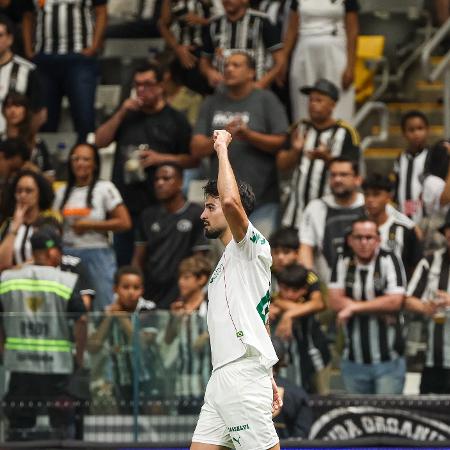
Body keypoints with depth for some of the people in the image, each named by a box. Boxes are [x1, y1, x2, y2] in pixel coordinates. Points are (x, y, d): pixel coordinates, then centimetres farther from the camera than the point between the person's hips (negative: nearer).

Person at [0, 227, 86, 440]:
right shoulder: (67, 282, -7)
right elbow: (80, 320, -10)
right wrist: (79, 356, 2)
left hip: (19, 361, 3)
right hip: (57, 363, -3)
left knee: (18, 424, 10)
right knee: (61, 424, 5)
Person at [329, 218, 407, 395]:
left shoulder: (389, 261, -4)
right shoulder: (343, 263, 6)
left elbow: (395, 301, -13)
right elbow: (334, 301, -3)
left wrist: (354, 308, -12)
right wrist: (378, 308, -11)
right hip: (353, 361, 3)